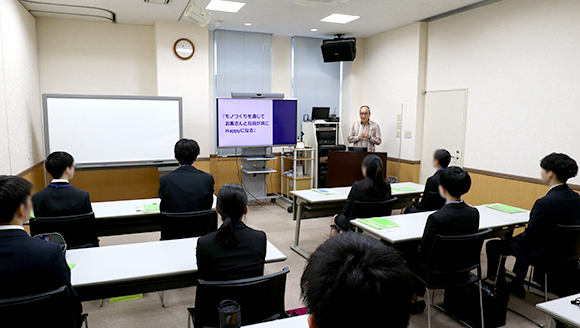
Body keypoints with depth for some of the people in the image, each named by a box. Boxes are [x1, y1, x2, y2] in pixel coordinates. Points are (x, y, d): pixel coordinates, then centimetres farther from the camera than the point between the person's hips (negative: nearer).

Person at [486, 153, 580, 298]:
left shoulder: (546, 203, -29)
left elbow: (529, 235, -21)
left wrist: (512, 239, 0)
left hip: (544, 256, -9)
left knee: (492, 245, 2)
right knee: (520, 241, 33)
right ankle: (517, 285, 39)